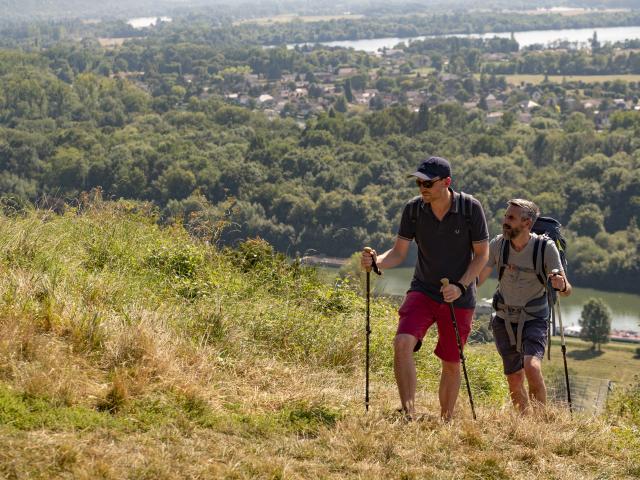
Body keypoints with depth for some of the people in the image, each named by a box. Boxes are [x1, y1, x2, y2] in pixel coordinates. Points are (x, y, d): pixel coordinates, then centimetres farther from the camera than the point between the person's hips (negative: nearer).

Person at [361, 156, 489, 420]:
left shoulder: (470, 208, -12)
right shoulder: (413, 208, -6)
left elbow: (482, 254, -4)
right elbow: (399, 252, -1)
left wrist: (460, 286, -17)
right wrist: (377, 261, -23)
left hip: (459, 299, -1)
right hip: (422, 290, 1)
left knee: (451, 363, 6)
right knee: (402, 343, -23)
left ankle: (445, 422, 22)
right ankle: (408, 413, -25)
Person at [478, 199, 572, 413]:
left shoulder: (546, 247, -17)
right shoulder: (498, 244, -10)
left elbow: (567, 290, -15)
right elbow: (478, 278, -2)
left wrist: (562, 285, -39)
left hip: (534, 319, -3)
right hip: (504, 319, 3)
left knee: (532, 367, -26)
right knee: (514, 380, 3)